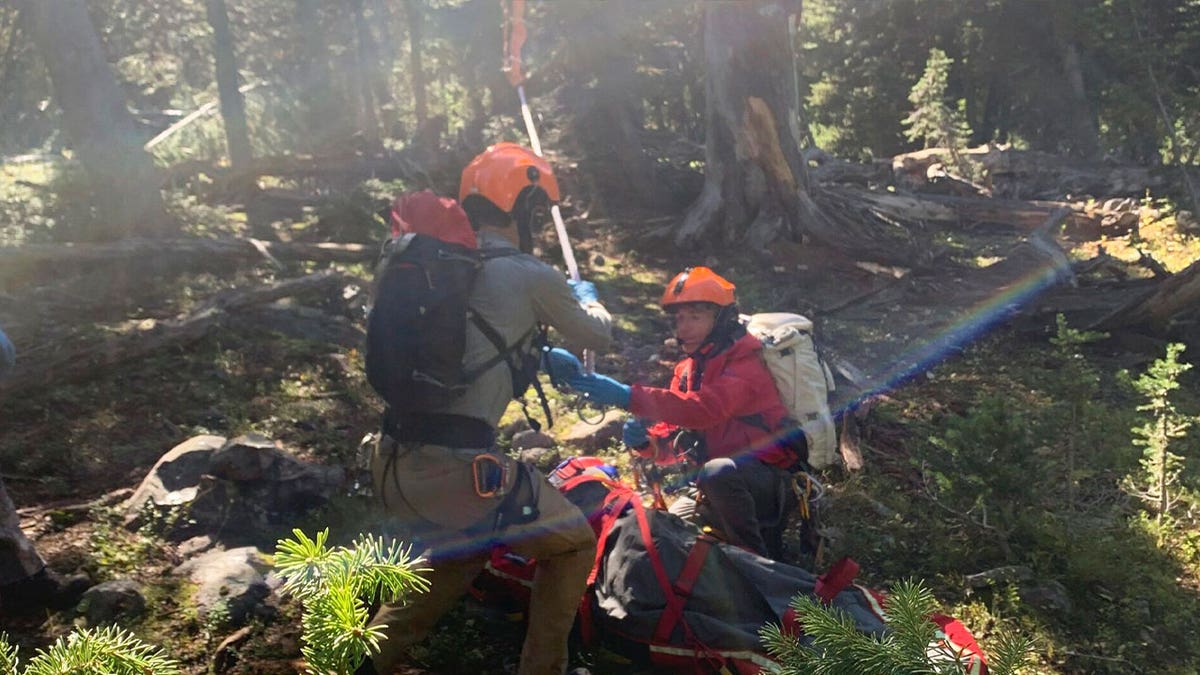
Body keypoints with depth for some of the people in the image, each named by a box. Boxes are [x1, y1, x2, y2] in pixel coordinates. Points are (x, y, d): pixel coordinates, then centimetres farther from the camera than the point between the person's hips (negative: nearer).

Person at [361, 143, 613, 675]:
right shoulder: (531, 276, -4)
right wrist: (586, 298, 35)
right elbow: (598, 335, 14)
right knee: (572, 545, 17)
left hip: (391, 465, 7)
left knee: (462, 553, 33)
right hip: (457, 466, -7)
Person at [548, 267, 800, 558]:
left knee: (718, 472, -36)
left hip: (770, 476, -9)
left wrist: (629, 396, -39)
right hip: (724, 487, 9)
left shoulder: (745, 364, -16)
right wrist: (645, 438, -16)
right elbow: (674, 430, 8)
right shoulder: (688, 369, 11)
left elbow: (705, 408, -34)